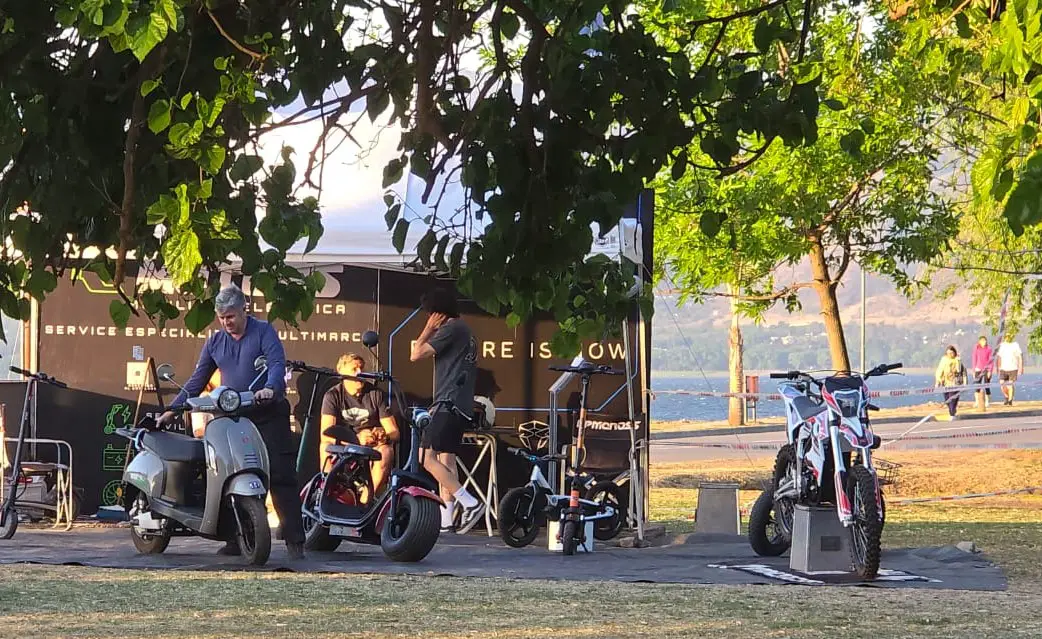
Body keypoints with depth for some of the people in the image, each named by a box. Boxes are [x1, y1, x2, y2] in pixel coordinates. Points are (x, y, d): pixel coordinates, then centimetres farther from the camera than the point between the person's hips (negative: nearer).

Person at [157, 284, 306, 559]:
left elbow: (277, 363, -13)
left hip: (269, 415, -5)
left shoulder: (263, 331, 1)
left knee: (282, 477, -9)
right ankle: (238, 539, 5)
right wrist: (173, 410, 10)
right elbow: (197, 380, 17)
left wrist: (270, 388, -34)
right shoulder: (215, 342, 14)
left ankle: (295, 539, -10)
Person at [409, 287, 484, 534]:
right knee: (446, 460, 9)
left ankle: (470, 503, -21)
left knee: (426, 457, -14)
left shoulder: (451, 329, -9)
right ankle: (445, 520, 5)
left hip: (448, 402, -10)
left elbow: (416, 354, -11)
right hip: (462, 405, 10)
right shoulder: (465, 331, 22)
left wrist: (429, 329, -1)